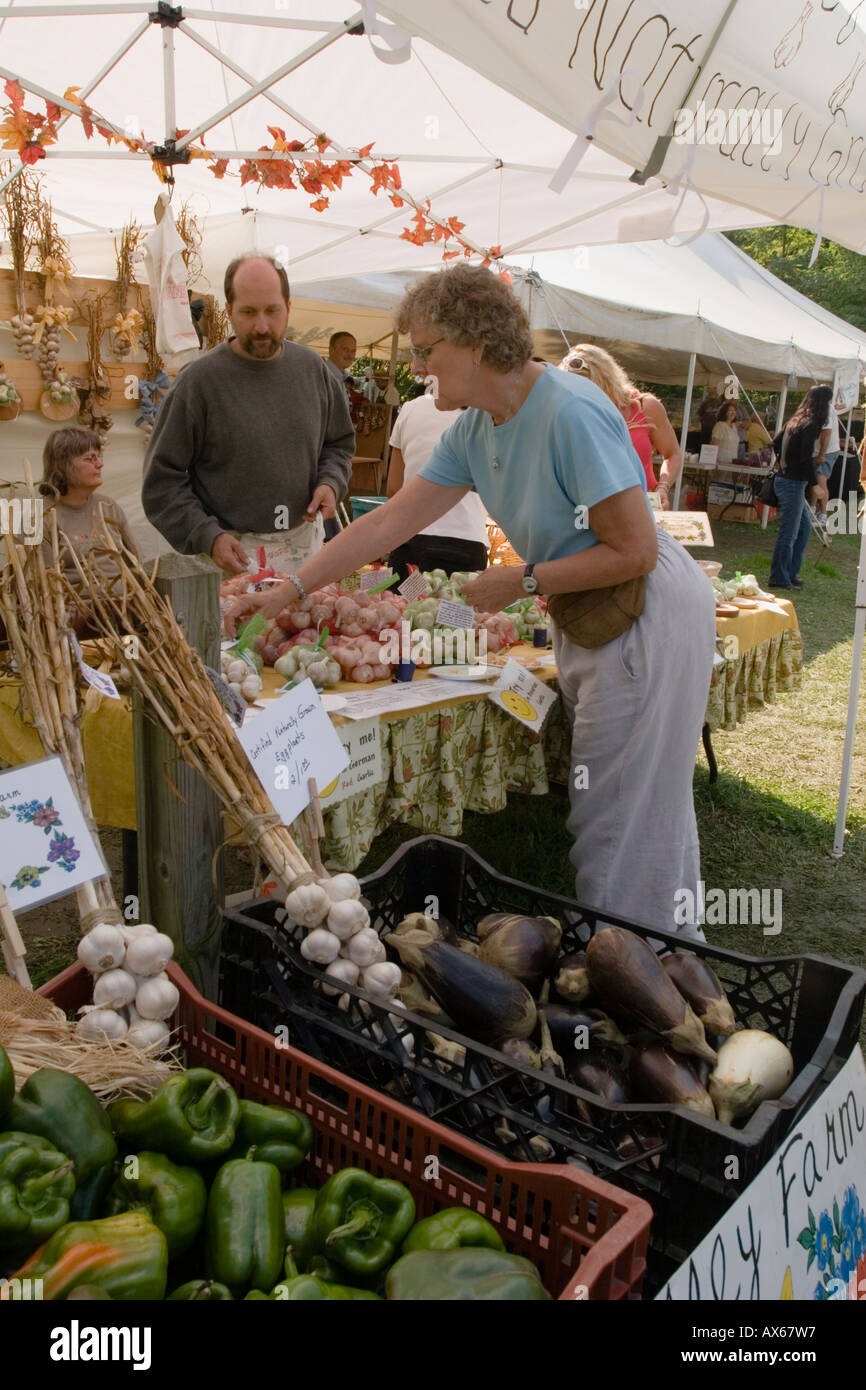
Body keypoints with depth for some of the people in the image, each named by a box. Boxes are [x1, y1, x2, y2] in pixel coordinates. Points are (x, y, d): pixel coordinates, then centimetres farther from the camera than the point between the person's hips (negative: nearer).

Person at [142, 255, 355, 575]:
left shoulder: (311, 366, 4)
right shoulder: (199, 380, -10)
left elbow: (339, 441, 18)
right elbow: (162, 480, -8)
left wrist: (330, 482, -2)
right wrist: (208, 536, -19)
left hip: (306, 544, 4)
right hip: (235, 552, -4)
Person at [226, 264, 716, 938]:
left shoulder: (571, 412, -22)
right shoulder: (474, 428, 4)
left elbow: (635, 551, -21)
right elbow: (390, 522, 6)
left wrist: (522, 580, -15)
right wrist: (287, 591, 3)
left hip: (649, 617, -8)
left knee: (627, 820, -2)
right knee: (600, 808, 14)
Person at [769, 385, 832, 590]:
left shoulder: (795, 420, 10)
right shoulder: (811, 425, -16)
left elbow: (776, 443, 21)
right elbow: (806, 458, -22)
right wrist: (815, 484, -13)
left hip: (785, 479, 10)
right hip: (793, 484, -10)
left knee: (804, 527, 18)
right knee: (789, 533, -2)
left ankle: (791, 573, 24)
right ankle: (779, 579, 6)